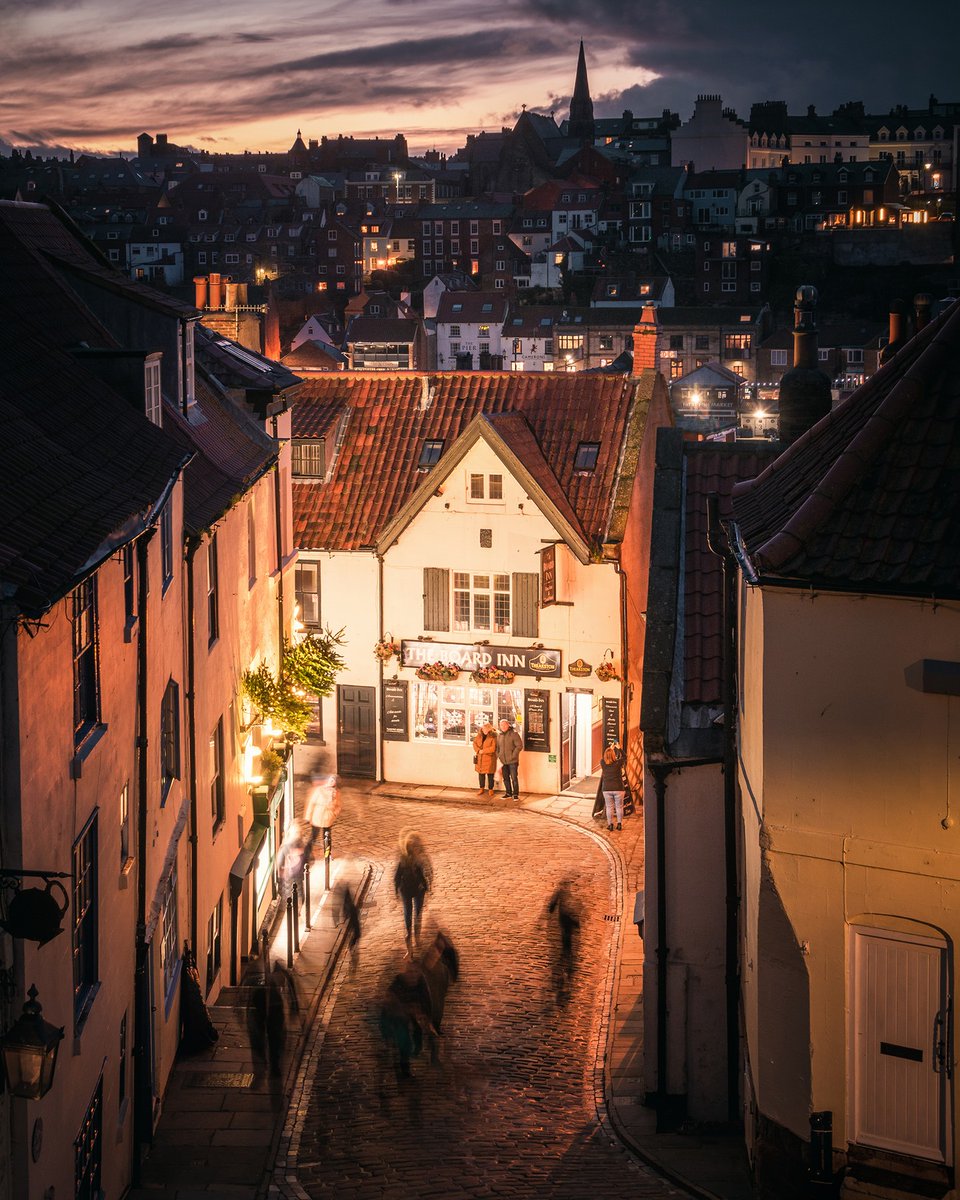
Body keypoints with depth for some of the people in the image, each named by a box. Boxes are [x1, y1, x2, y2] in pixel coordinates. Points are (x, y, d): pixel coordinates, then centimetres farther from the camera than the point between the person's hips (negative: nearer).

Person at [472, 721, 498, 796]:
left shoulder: (493, 736, -10)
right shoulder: (479, 735, 7)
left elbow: (493, 748, -16)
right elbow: (475, 744, 7)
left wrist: (483, 751, -15)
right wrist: (478, 750, -11)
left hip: (489, 758, -5)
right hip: (480, 758, 5)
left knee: (490, 774, 0)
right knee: (481, 773, 11)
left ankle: (490, 789, 11)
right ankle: (482, 789, 23)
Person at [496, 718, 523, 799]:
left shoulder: (514, 734, -8)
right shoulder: (499, 735, 10)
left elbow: (519, 746, -10)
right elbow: (497, 747, 18)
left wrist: (513, 755, -13)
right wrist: (499, 756, 5)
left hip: (512, 761, -6)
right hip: (503, 761, 6)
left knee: (514, 778, -6)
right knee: (506, 778, 11)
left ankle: (516, 794, 1)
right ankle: (508, 792, 23)